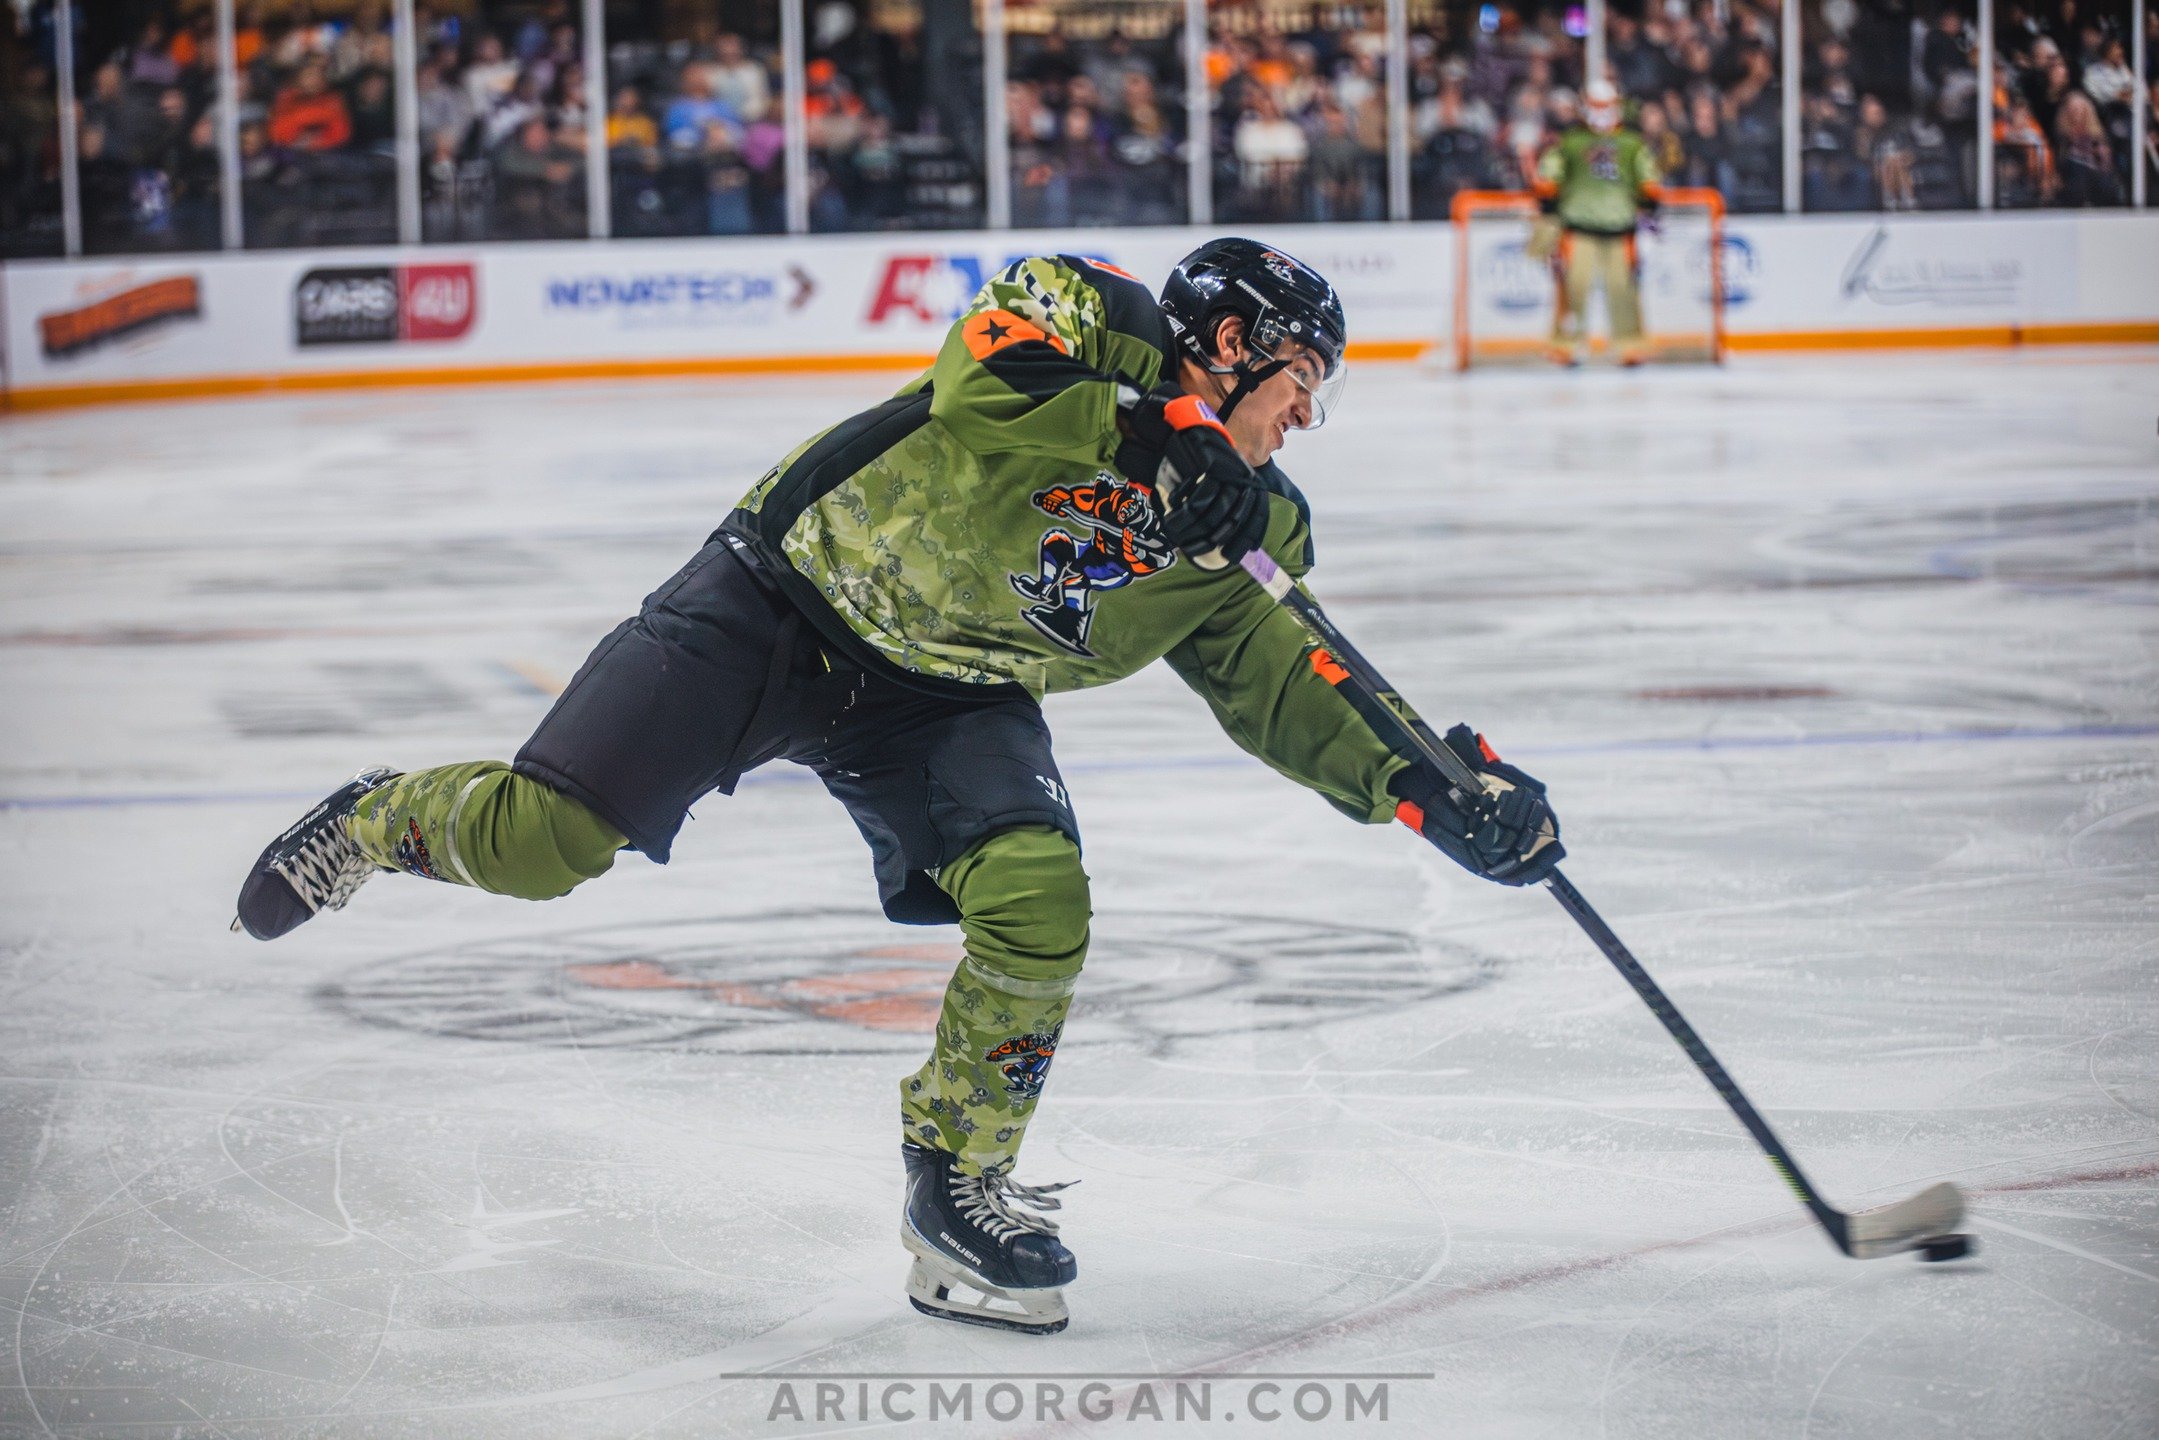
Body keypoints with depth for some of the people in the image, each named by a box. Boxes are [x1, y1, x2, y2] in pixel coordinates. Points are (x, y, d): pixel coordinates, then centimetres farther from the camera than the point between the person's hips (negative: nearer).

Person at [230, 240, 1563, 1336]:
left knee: (1040, 897, -19)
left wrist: (1433, 796, -8)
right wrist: (1157, 436, -40)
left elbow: (1288, 691, 2)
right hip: (780, 600, -5)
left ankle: (960, 1192, -1)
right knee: (539, 842, -11)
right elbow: (990, 354, -35)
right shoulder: (1103, 321, -15)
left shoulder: (1228, 539, 2)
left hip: (940, 697, 5)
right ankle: (385, 820, 24)